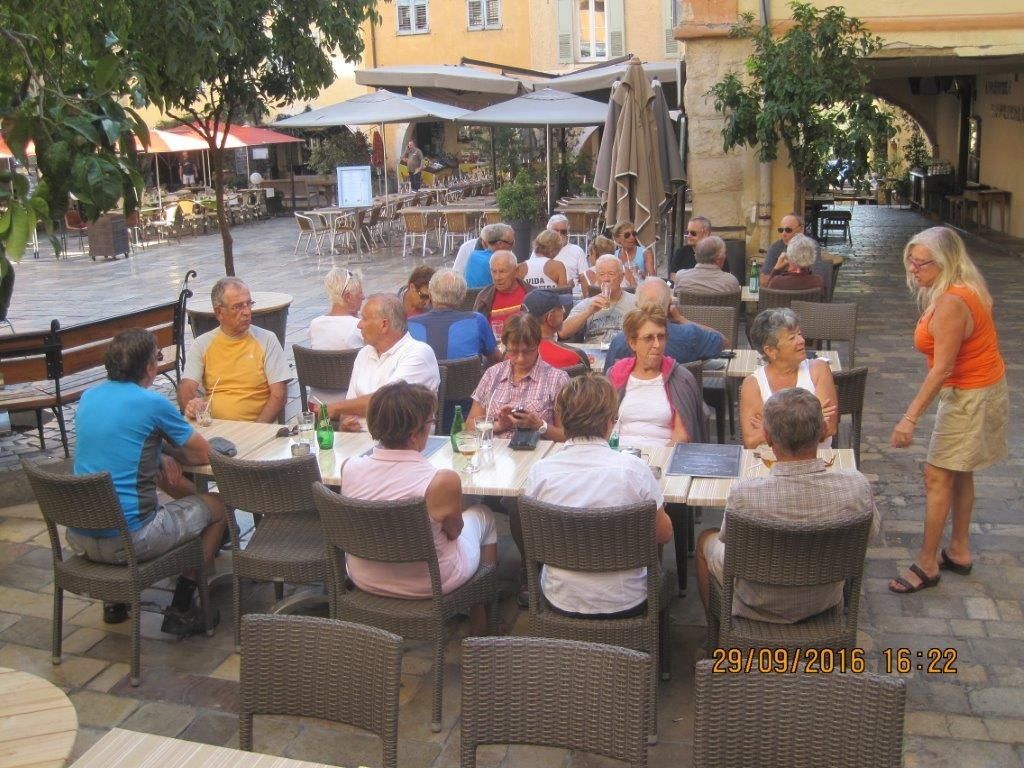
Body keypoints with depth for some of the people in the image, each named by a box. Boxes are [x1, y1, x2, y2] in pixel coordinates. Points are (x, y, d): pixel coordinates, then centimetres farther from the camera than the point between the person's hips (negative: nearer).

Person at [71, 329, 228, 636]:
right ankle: (180, 609, 13)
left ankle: (115, 601, 31)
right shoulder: (153, 403, -11)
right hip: (127, 539, -7)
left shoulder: (88, 397, 7)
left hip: (79, 538, 7)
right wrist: (167, 452, 18)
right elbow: (203, 454, -1)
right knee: (217, 506, 12)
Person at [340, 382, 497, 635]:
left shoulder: (349, 468, -18)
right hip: (426, 585, -4)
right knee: (482, 515, 24)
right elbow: (453, 531, -11)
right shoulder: (443, 481, -31)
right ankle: (479, 626, 41)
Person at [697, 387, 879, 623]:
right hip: (826, 602, 3)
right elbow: (871, 533, -5)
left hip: (760, 606, -3)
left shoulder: (744, 494, -34)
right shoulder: (857, 486, -27)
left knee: (707, 539, 26)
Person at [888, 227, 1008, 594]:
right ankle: (959, 552, 30)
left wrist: (910, 418, -30)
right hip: (977, 388, 10)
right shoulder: (962, 292, 4)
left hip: (970, 397, -10)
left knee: (937, 477, -5)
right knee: (958, 473, 18)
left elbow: (942, 369, -29)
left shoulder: (951, 304, -27)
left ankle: (926, 566, 4)